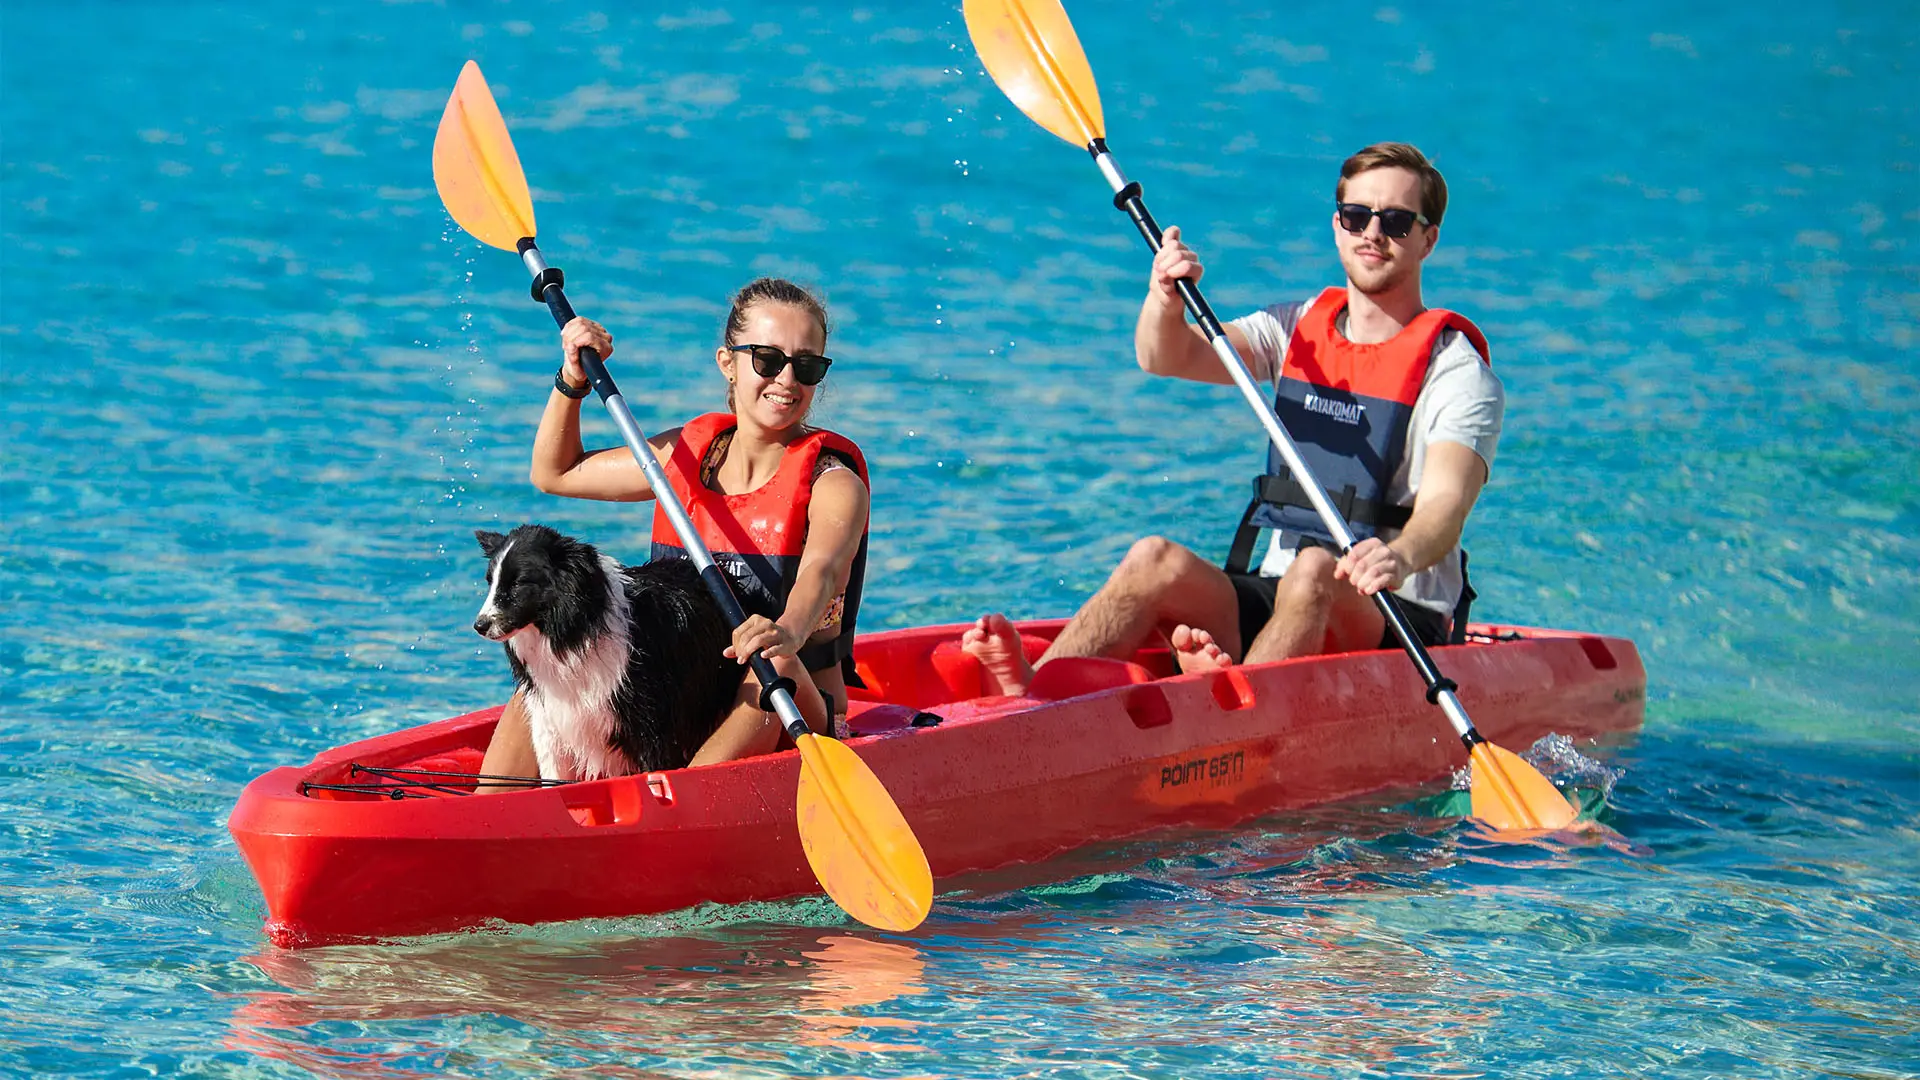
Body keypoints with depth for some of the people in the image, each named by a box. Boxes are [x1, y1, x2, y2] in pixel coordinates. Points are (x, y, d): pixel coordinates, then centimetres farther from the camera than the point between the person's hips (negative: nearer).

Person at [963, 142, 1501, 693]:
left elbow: (1445, 505, -20)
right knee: (1157, 560, -21)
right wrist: (1166, 298, -23)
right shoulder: (1298, 328, 14)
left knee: (1314, 570, -36)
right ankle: (1025, 695, -44)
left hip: (1395, 624, -5)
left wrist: (1400, 558, -44)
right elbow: (1164, 357, 1)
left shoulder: (1456, 370, -4)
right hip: (1273, 599, 5)